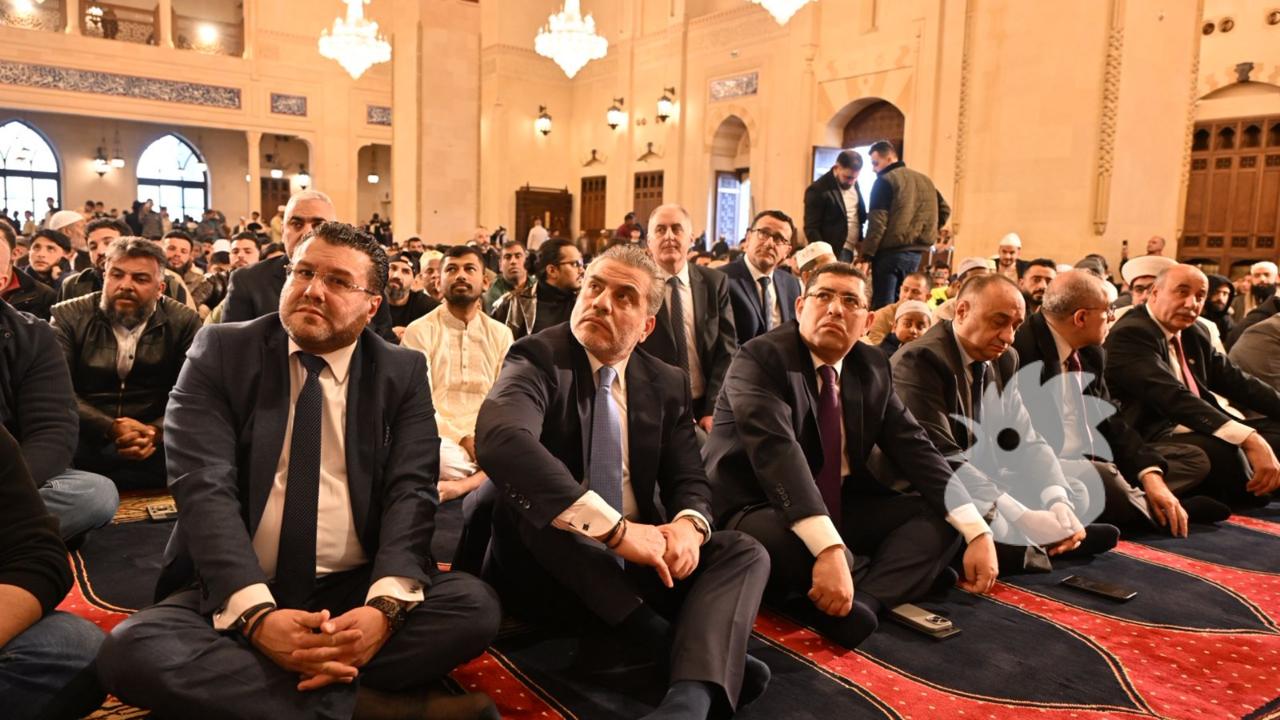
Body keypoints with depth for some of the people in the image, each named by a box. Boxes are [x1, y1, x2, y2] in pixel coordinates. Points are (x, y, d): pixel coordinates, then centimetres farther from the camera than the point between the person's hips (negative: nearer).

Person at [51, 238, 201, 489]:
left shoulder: (184, 322, 6)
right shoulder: (69, 317, 6)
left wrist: (156, 431, -23)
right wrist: (110, 428, -22)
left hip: (157, 444, 3)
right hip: (84, 444, -2)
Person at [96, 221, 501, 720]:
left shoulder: (403, 373, 4)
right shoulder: (221, 353, 1)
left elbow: (411, 492, -7)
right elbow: (204, 486, -11)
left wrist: (385, 605, -27)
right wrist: (255, 612, -27)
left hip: (356, 589, 1)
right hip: (235, 591, 0)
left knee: (475, 605, -25)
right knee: (129, 648, -29)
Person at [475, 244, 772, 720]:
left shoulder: (666, 384, 6)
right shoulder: (538, 358, -11)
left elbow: (690, 481, 4)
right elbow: (500, 440, -32)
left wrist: (688, 523, -23)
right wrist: (615, 528, -36)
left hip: (641, 559, 4)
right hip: (553, 567, -4)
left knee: (745, 552, -17)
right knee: (525, 491, -32)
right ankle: (672, 642, -30)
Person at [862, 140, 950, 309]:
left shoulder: (885, 181, -6)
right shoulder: (925, 180, 16)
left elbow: (877, 222, -13)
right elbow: (944, 210, 18)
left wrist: (866, 254, -12)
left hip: (891, 251, -7)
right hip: (916, 252, 7)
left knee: (883, 306, -4)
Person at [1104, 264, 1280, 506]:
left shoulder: (1194, 334, 15)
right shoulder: (1130, 334, -15)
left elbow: (1235, 381, 17)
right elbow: (1172, 397, -27)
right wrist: (1248, 439, -35)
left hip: (1200, 432, 10)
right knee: (1223, 450, -32)